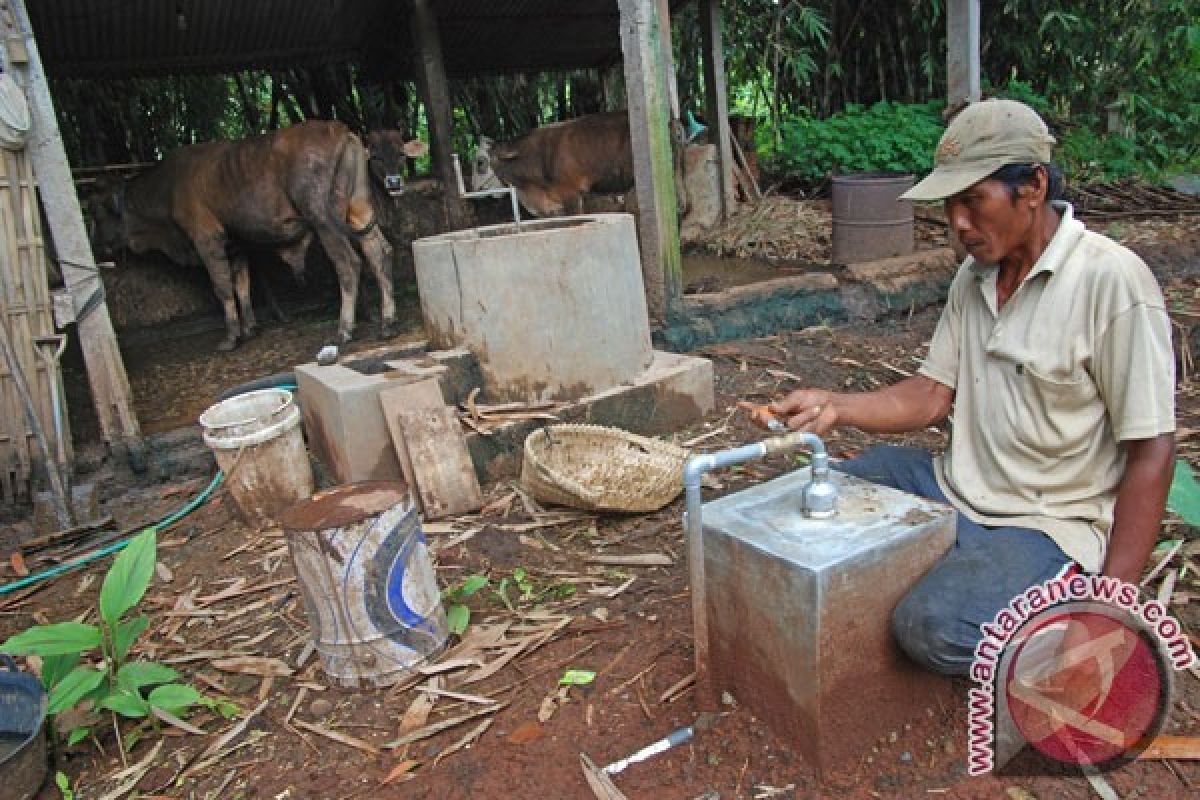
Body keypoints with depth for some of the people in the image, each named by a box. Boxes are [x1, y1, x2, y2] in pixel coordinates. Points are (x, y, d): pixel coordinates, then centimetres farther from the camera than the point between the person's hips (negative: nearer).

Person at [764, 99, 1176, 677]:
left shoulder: (1112, 281, -18)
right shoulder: (974, 276, 5)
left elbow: (1151, 454, -16)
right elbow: (934, 394, 6)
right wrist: (835, 407, -12)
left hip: (1048, 523, -7)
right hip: (954, 488, 7)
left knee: (934, 628, -28)